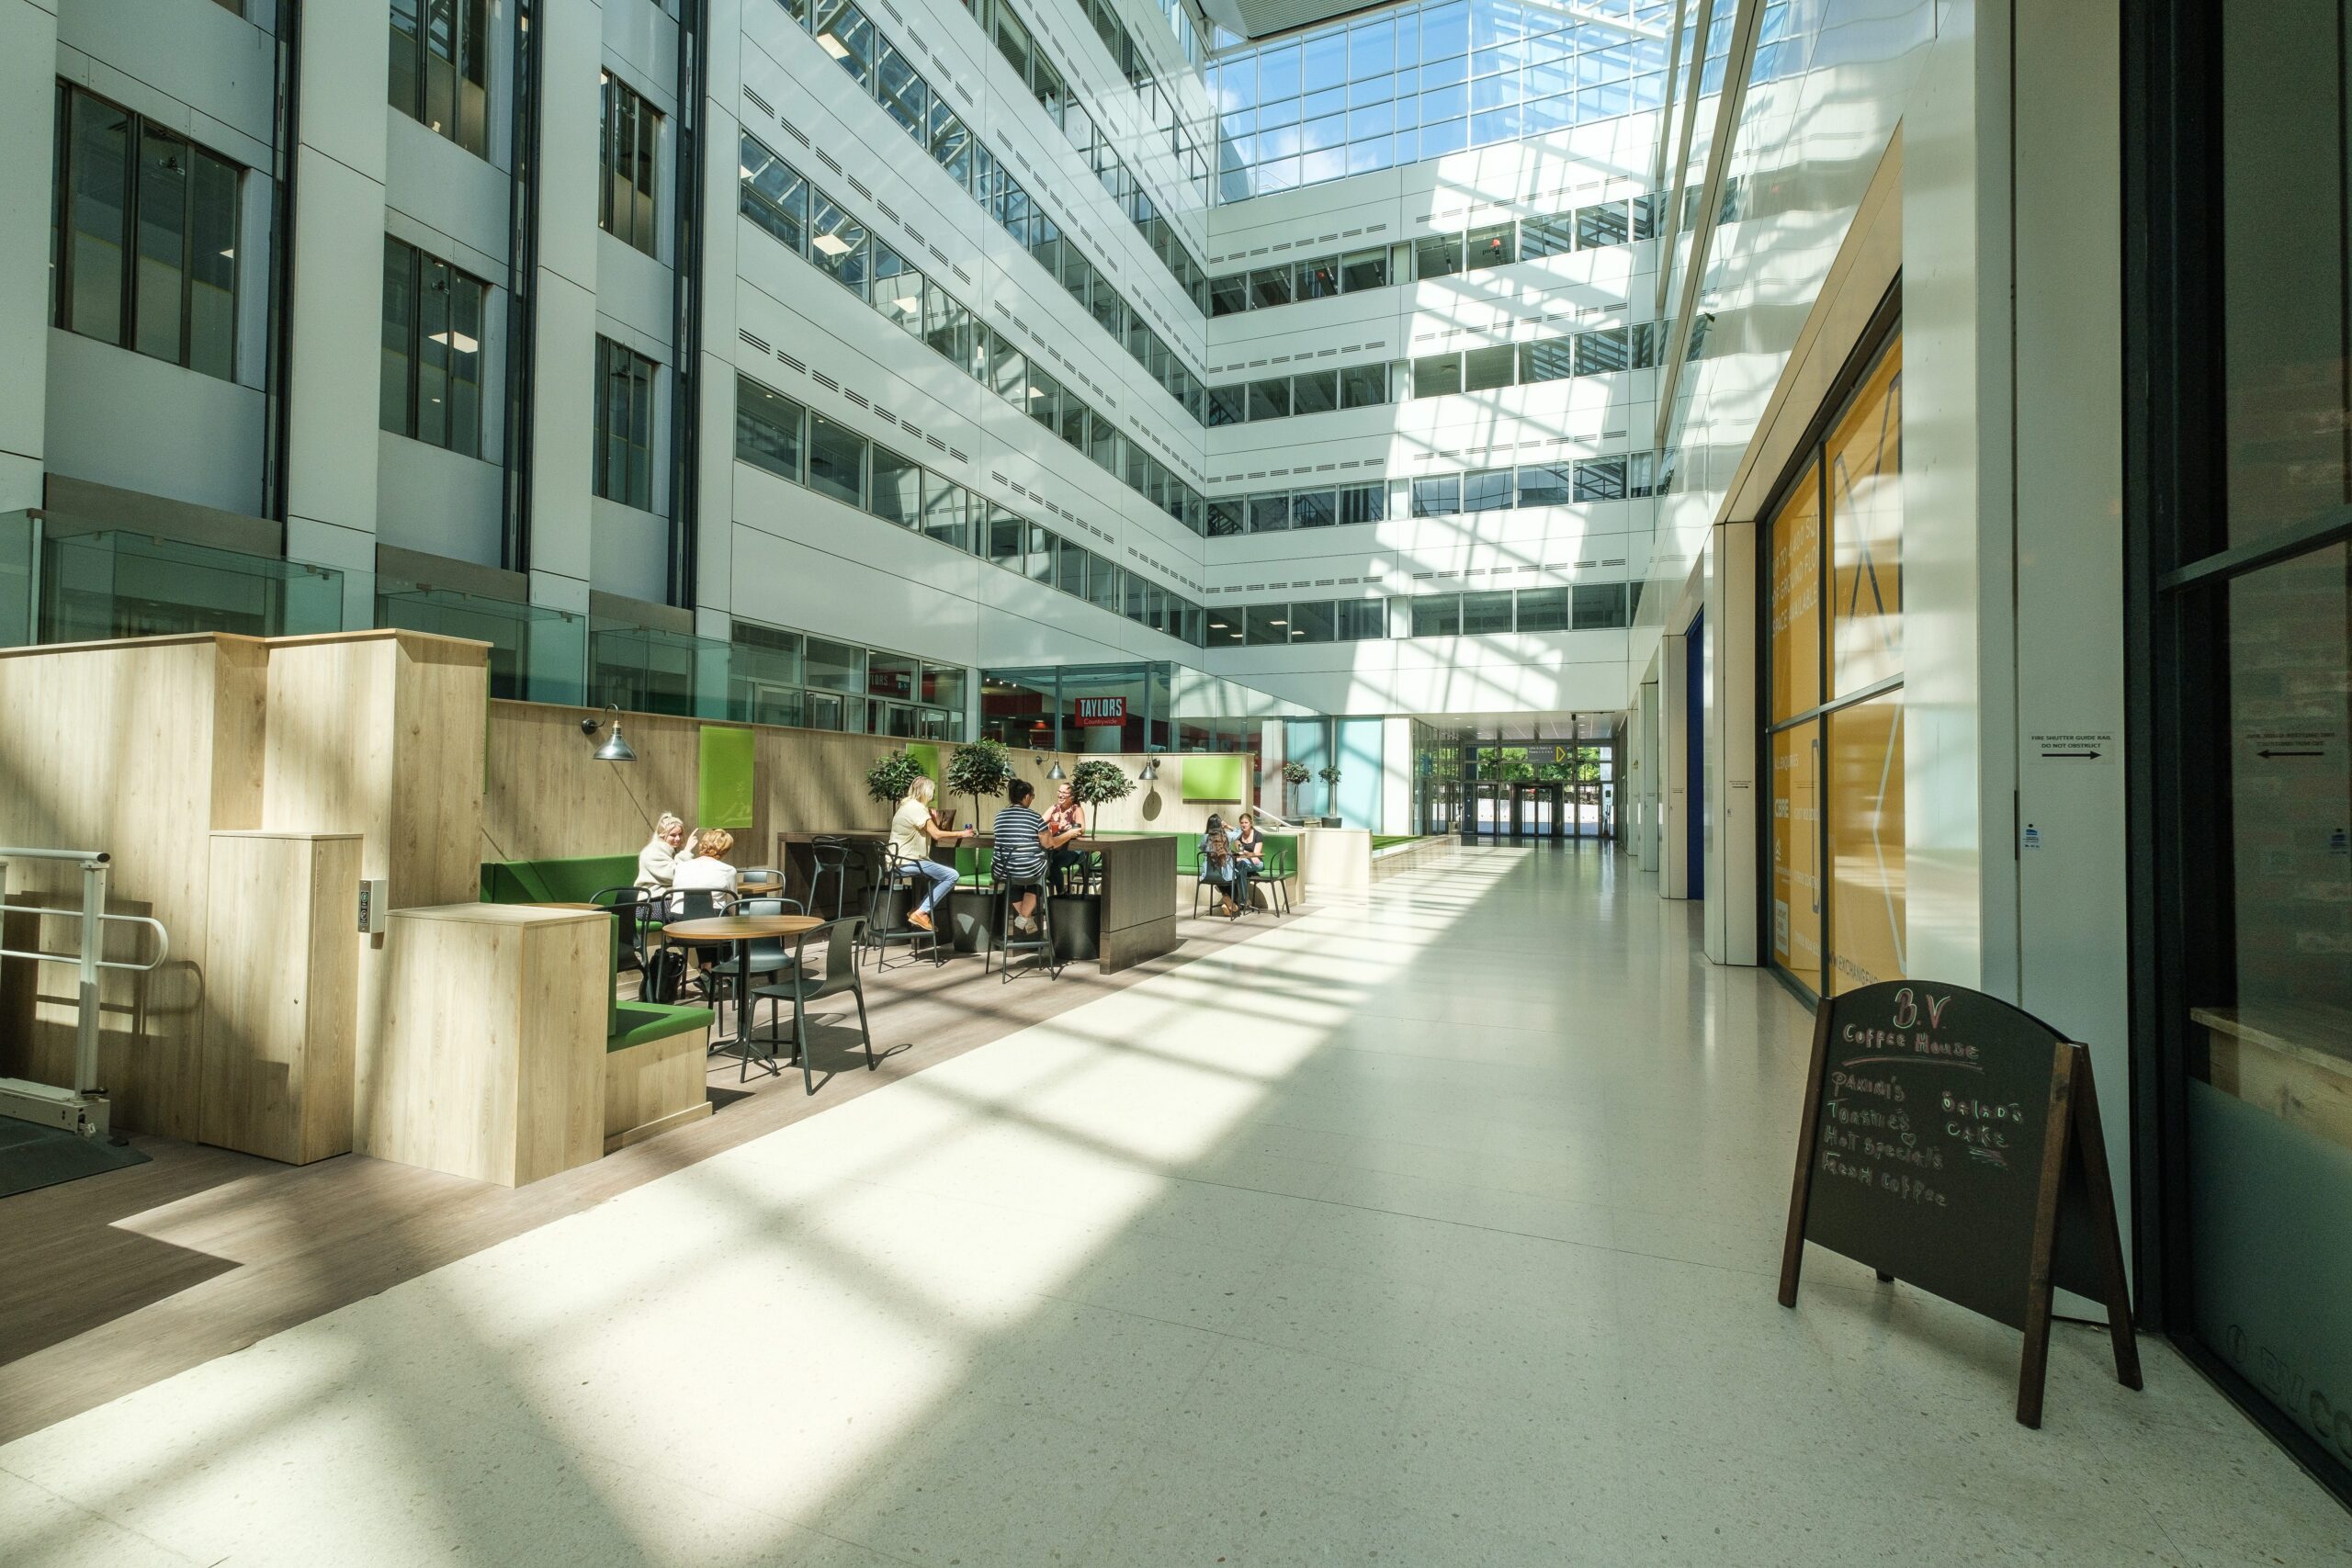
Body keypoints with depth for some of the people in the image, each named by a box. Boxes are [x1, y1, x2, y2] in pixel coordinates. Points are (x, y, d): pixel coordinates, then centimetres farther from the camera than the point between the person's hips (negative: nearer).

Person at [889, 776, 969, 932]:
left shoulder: (909, 806, 17)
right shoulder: (917, 807, -15)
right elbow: (936, 834, -19)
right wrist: (962, 834, -9)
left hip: (904, 859, 11)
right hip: (906, 861, -11)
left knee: (942, 875, 17)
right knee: (951, 875, -16)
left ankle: (920, 911, 9)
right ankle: (920, 913, -11)